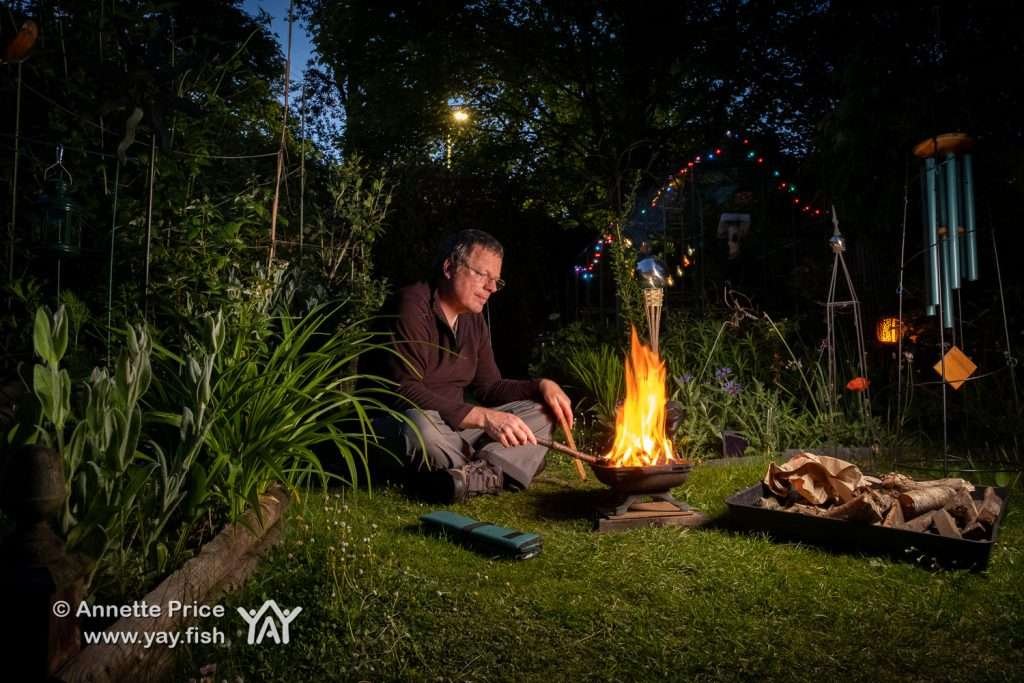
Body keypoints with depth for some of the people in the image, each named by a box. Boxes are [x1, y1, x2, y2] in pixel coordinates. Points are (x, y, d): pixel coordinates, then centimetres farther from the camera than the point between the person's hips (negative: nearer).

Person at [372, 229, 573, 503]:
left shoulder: (474, 319, 10)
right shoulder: (412, 307, -16)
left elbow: (489, 387, 15)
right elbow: (405, 391, -26)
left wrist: (541, 386, -4)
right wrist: (483, 417, -33)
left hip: (454, 428, 8)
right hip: (400, 426, -8)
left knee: (540, 411, -1)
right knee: (420, 424, -41)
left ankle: (477, 473, -27)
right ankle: (492, 472, -12)